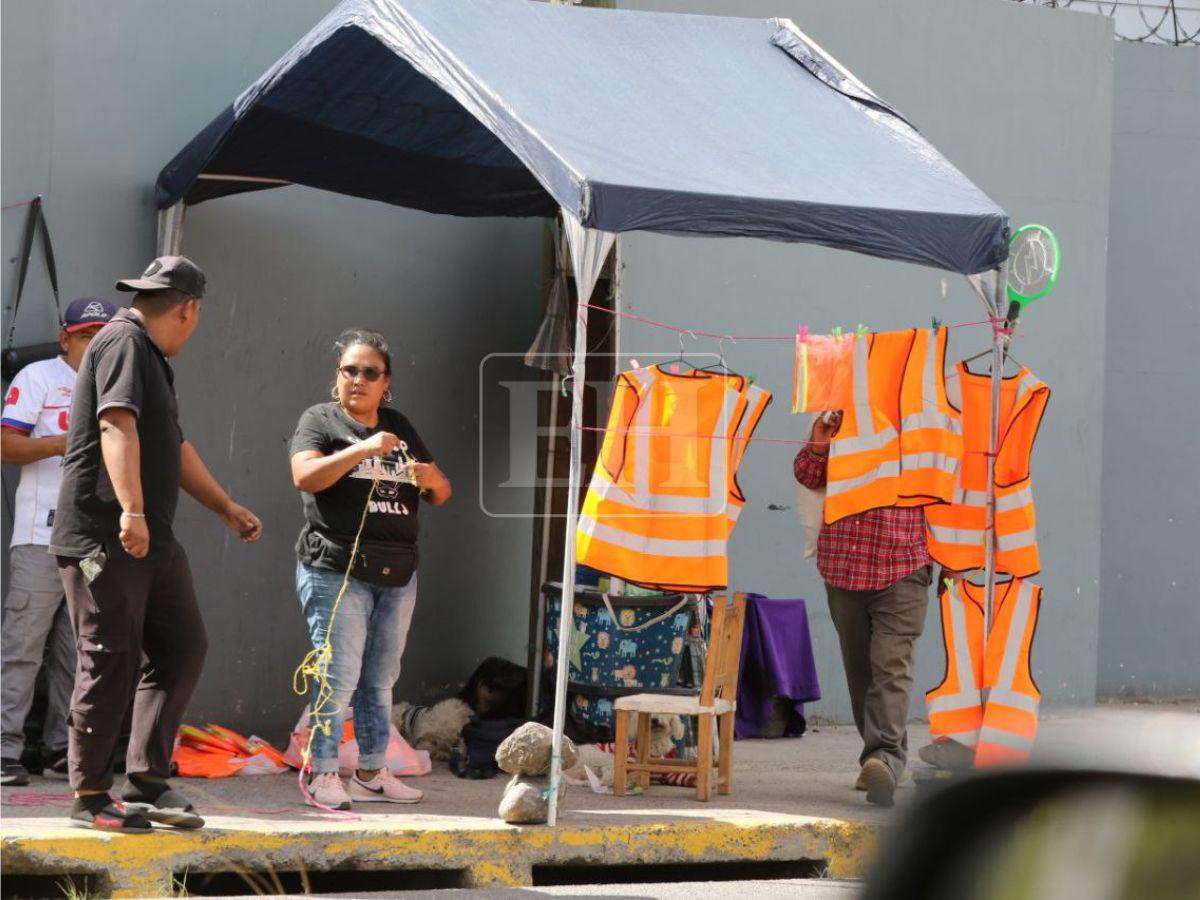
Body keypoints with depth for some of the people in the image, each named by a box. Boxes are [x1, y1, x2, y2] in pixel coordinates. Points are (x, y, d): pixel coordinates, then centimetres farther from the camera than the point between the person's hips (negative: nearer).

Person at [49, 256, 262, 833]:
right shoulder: (123, 343, -10)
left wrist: (229, 511, 37)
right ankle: (90, 796, 1)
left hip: (152, 542, 10)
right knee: (112, 662, -7)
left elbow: (175, 450, 32)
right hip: (104, 539, -10)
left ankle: (147, 783, 10)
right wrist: (131, 511, -35)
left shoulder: (150, 357, 22)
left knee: (182, 647, 7)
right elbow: (117, 425, -25)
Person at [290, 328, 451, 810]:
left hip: (396, 573, 6)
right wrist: (363, 449, -23)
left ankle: (372, 773, 13)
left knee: (380, 679, 8)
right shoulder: (320, 420, 2)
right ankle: (323, 775, -6)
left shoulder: (400, 428, 18)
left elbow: (441, 494, 21)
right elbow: (305, 477, -16)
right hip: (336, 570, -6)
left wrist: (431, 479, -3)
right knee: (339, 677, -10)